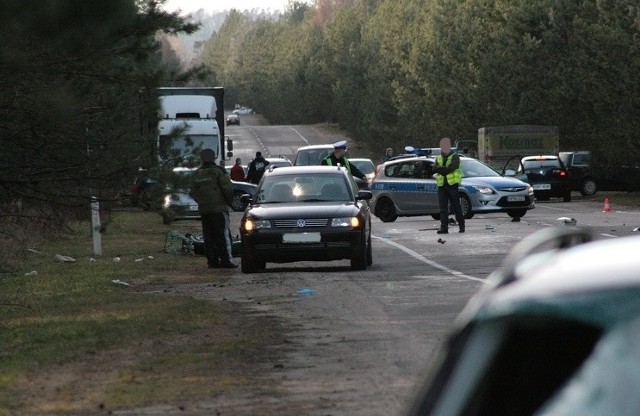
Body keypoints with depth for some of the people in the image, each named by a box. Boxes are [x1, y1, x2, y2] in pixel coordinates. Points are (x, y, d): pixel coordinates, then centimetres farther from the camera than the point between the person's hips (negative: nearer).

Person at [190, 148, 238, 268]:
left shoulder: (197, 174, 10)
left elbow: (193, 192, 13)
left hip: (203, 209, 5)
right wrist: (229, 201, 3)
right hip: (219, 208, -5)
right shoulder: (218, 171, -7)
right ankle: (226, 261, -7)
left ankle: (212, 261, 5)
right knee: (222, 236, -4)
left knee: (208, 236, 7)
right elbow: (227, 189, -12)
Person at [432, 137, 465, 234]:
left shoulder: (455, 157, 2)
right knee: (443, 208, -3)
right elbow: (434, 168, 1)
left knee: (456, 206, -1)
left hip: (452, 184, -4)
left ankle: (461, 225, 11)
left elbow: (451, 168, -14)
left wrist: (440, 169, -8)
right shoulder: (439, 158, 18)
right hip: (442, 185, 4)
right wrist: (445, 169, -13)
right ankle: (444, 227, -4)